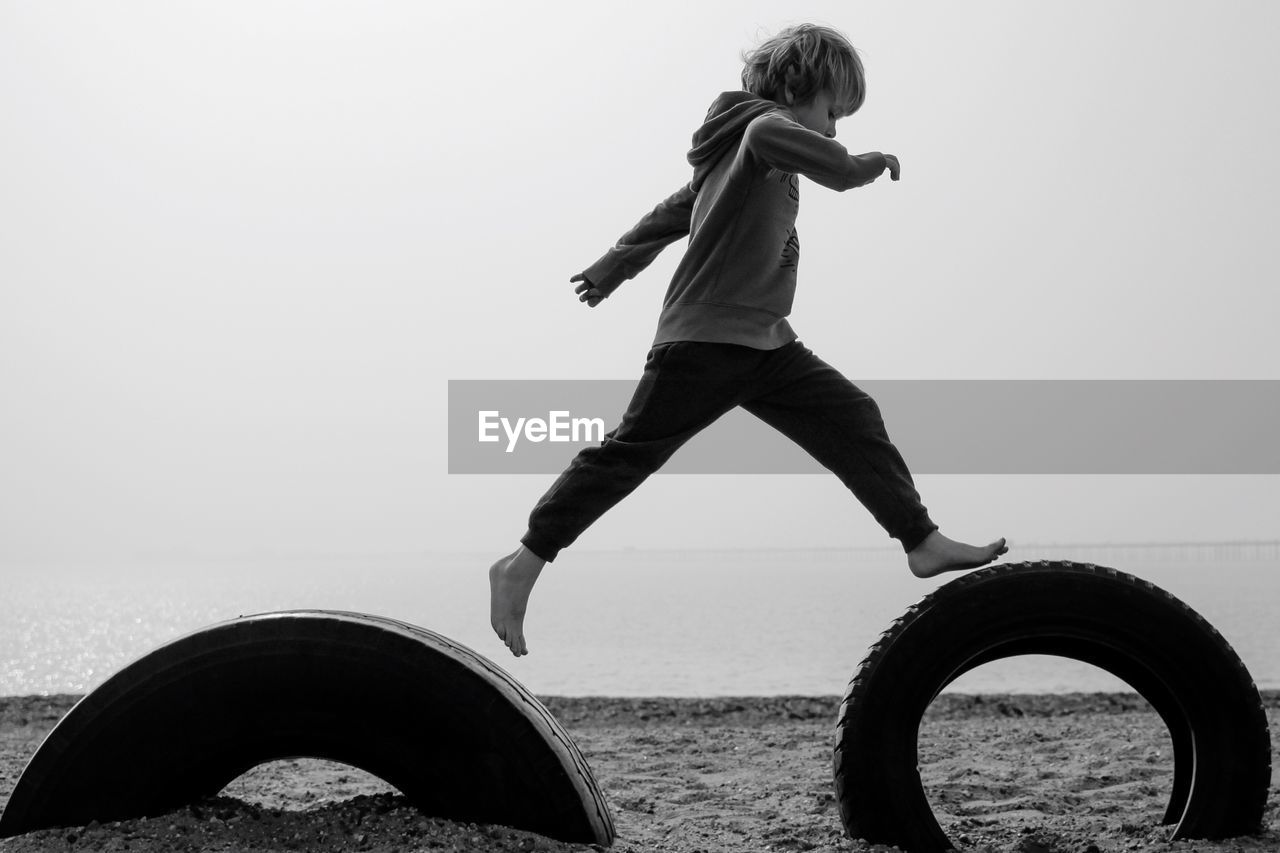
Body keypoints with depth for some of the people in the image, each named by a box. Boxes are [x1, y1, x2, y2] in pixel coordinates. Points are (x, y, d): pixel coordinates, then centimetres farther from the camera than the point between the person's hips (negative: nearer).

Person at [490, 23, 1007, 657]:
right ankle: (521, 566, -2)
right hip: (703, 342, -10)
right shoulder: (762, 122, -9)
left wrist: (612, 269, 39)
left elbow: (674, 211, 31)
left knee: (855, 422, 4)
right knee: (630, 452, -8)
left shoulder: (736, 155, 22)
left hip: (765, 344, 10)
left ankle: (924, 543, 7)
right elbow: (768, 134, -36)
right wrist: (853, 168, -28)